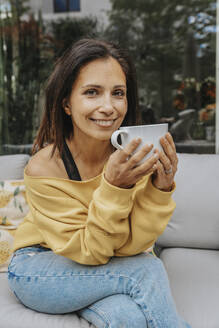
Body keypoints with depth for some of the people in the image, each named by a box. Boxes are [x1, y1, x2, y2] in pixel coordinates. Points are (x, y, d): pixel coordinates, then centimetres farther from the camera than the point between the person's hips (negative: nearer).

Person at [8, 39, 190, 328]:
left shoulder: (134, 155, -16)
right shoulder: (44, 167, -24)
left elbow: (130, 246, -17)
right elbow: (90, 251, -21)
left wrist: (160, 189, -33)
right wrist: (113, 187, -37)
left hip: (104, 268, 3)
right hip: (39, 270, -2)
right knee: (148, 271, -25)